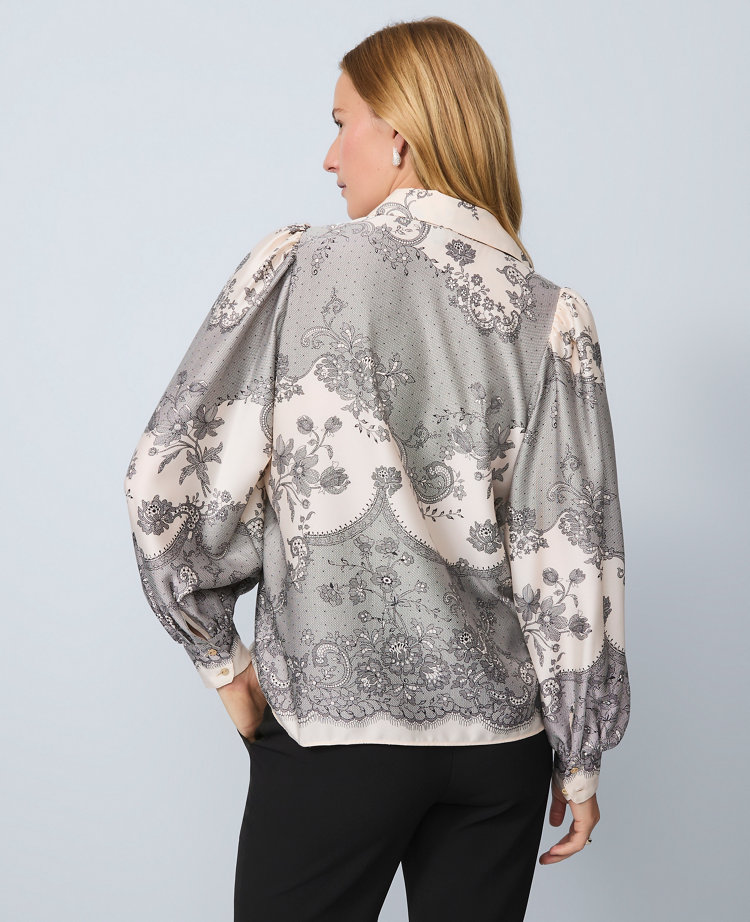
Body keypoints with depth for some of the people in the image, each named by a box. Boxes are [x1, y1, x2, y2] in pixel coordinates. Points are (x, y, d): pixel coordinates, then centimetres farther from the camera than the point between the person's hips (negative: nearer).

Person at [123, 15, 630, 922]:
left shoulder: (297, 267, -8)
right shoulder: (550, 317, -3)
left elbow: (170, 476, -11)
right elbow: (573, 559, -5)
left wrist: (220, 654, 2)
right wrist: (582, 756, 5)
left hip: (332, 722, -2)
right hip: (501, 727, 3)